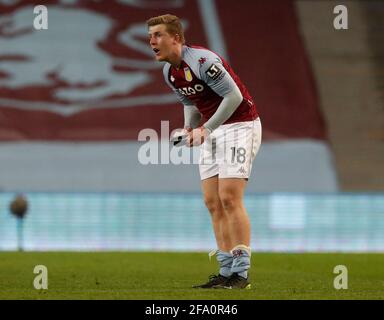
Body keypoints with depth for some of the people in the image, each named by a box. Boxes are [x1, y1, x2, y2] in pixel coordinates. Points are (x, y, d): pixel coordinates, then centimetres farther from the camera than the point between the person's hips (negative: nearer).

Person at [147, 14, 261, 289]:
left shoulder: (202, 60, -21)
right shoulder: (169, 72, 6)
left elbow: (234, 95, -21)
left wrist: (206, 129, -21)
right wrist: (190, 129, 1)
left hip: (239, 125, -9)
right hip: (212, 132, 9)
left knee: (229, 198, -15)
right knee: (213, 202, 2)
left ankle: (241, 274, -12)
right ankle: (227, 272, 6)